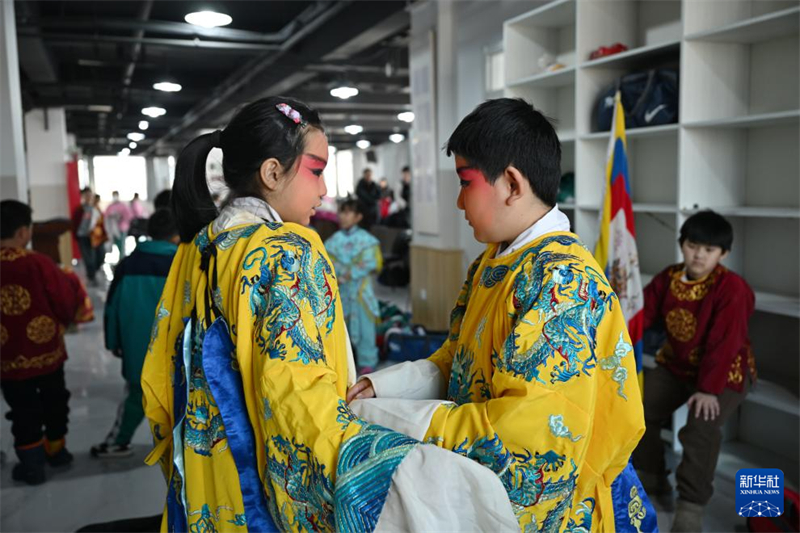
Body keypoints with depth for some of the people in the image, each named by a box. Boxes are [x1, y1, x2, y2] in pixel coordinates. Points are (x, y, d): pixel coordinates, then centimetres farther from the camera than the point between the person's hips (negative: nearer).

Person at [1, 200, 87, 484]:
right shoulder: (38, 264, -20)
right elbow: (68, 303, -12)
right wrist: (74, 286, 9)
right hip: (47, 353, 0)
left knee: (24, 413, 15)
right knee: (54, 403, 22)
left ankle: (32, 466, 25)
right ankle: (56, 449, 39)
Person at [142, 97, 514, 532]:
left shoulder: (195, 248, 2)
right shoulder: (288, 252, -20)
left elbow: (160, 378, 8)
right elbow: (298, 398, -30)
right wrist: (409, 476, -39)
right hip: (276, 496, -7)